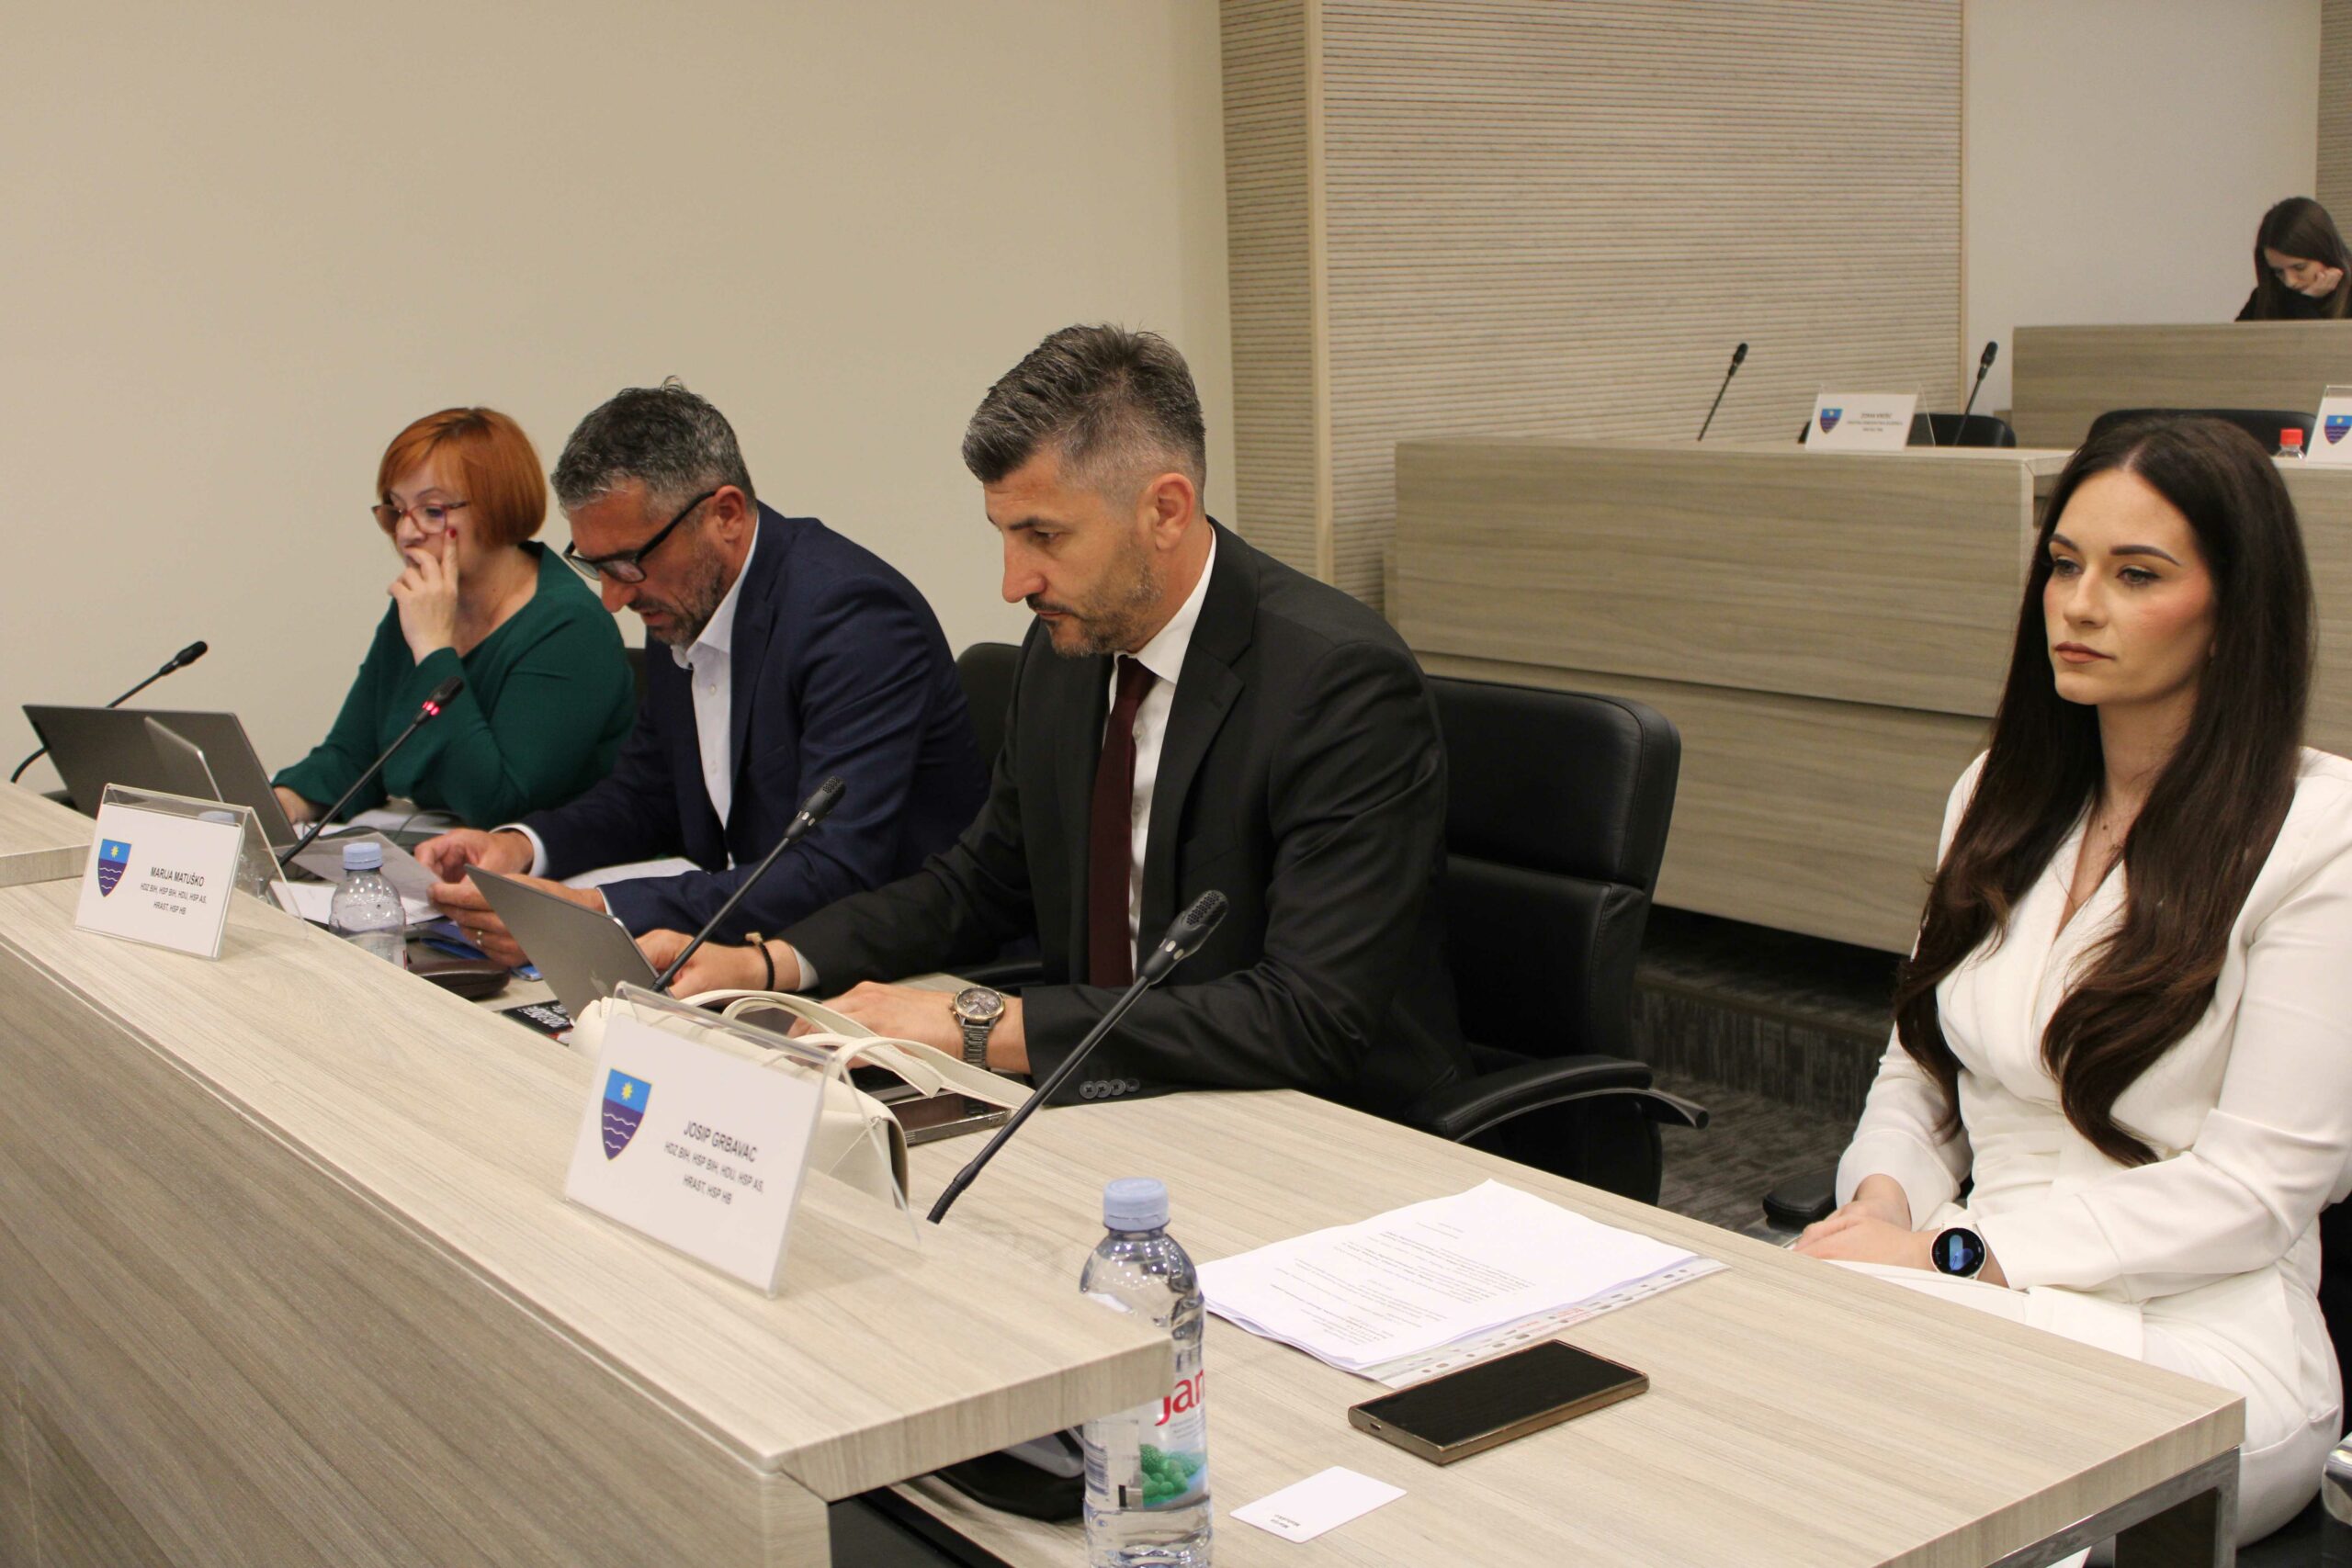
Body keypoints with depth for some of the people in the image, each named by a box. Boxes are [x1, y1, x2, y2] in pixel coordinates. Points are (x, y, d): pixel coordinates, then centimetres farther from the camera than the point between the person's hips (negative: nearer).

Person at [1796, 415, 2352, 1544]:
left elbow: (2258, 1187, -11)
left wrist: (1955, 1251, -16)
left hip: (2192, 1342, -5)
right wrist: (1885, 1199, -5)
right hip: (1973, 1294, 5)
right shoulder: (2002, 797, 13)